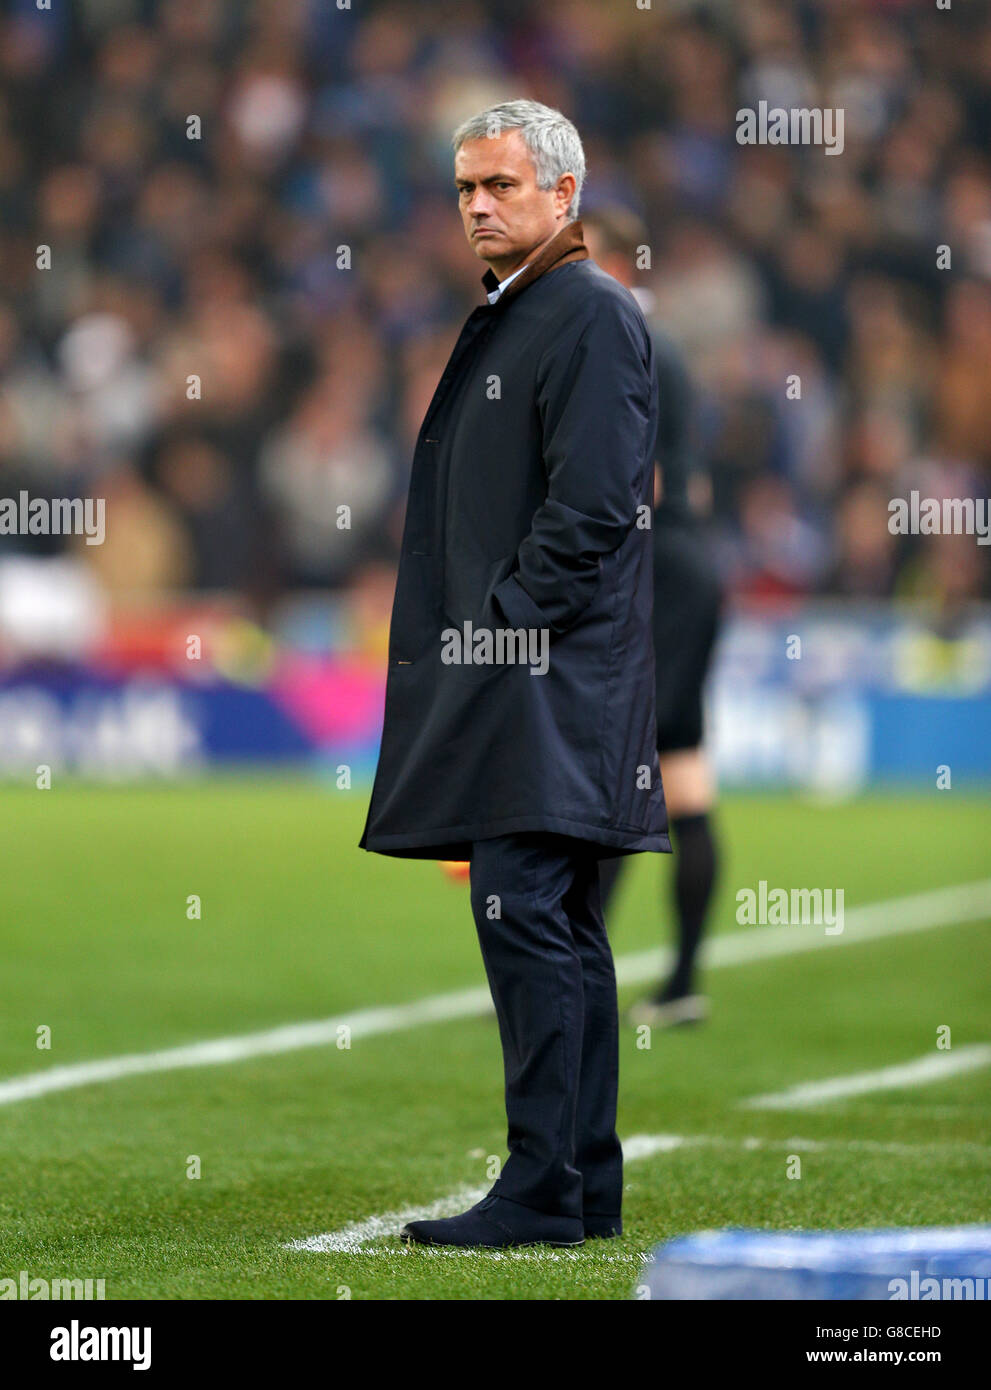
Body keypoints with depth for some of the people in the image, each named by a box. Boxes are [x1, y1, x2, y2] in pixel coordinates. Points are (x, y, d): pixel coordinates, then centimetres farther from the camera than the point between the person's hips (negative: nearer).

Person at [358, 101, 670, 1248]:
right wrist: (463, 645, 16)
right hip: (508, 677, 10)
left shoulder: (592, 314, -10)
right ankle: (586, 1187, 13)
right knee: (561, 931, 10)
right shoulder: (507, 315, 20)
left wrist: (504, 626, -16)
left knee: (527, 916, -13)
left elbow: (592, 505, -18)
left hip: (551, 674, -10)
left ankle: (543, 1193, -14)